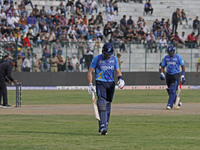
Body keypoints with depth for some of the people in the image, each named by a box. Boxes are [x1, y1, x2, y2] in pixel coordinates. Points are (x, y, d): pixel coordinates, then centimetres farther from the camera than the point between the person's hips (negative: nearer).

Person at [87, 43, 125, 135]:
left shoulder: (114, 59, 8)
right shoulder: (97, 59, -4)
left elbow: (118, 71, 15)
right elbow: (90, 72, 0)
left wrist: (120, 78, -7)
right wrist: (90, 85, -9)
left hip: (111, 84, 5)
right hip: (100, 83, -5)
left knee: (108, 104, 7)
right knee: (102, 104, -18)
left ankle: (104, 127, 16)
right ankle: (102, 126, -26)